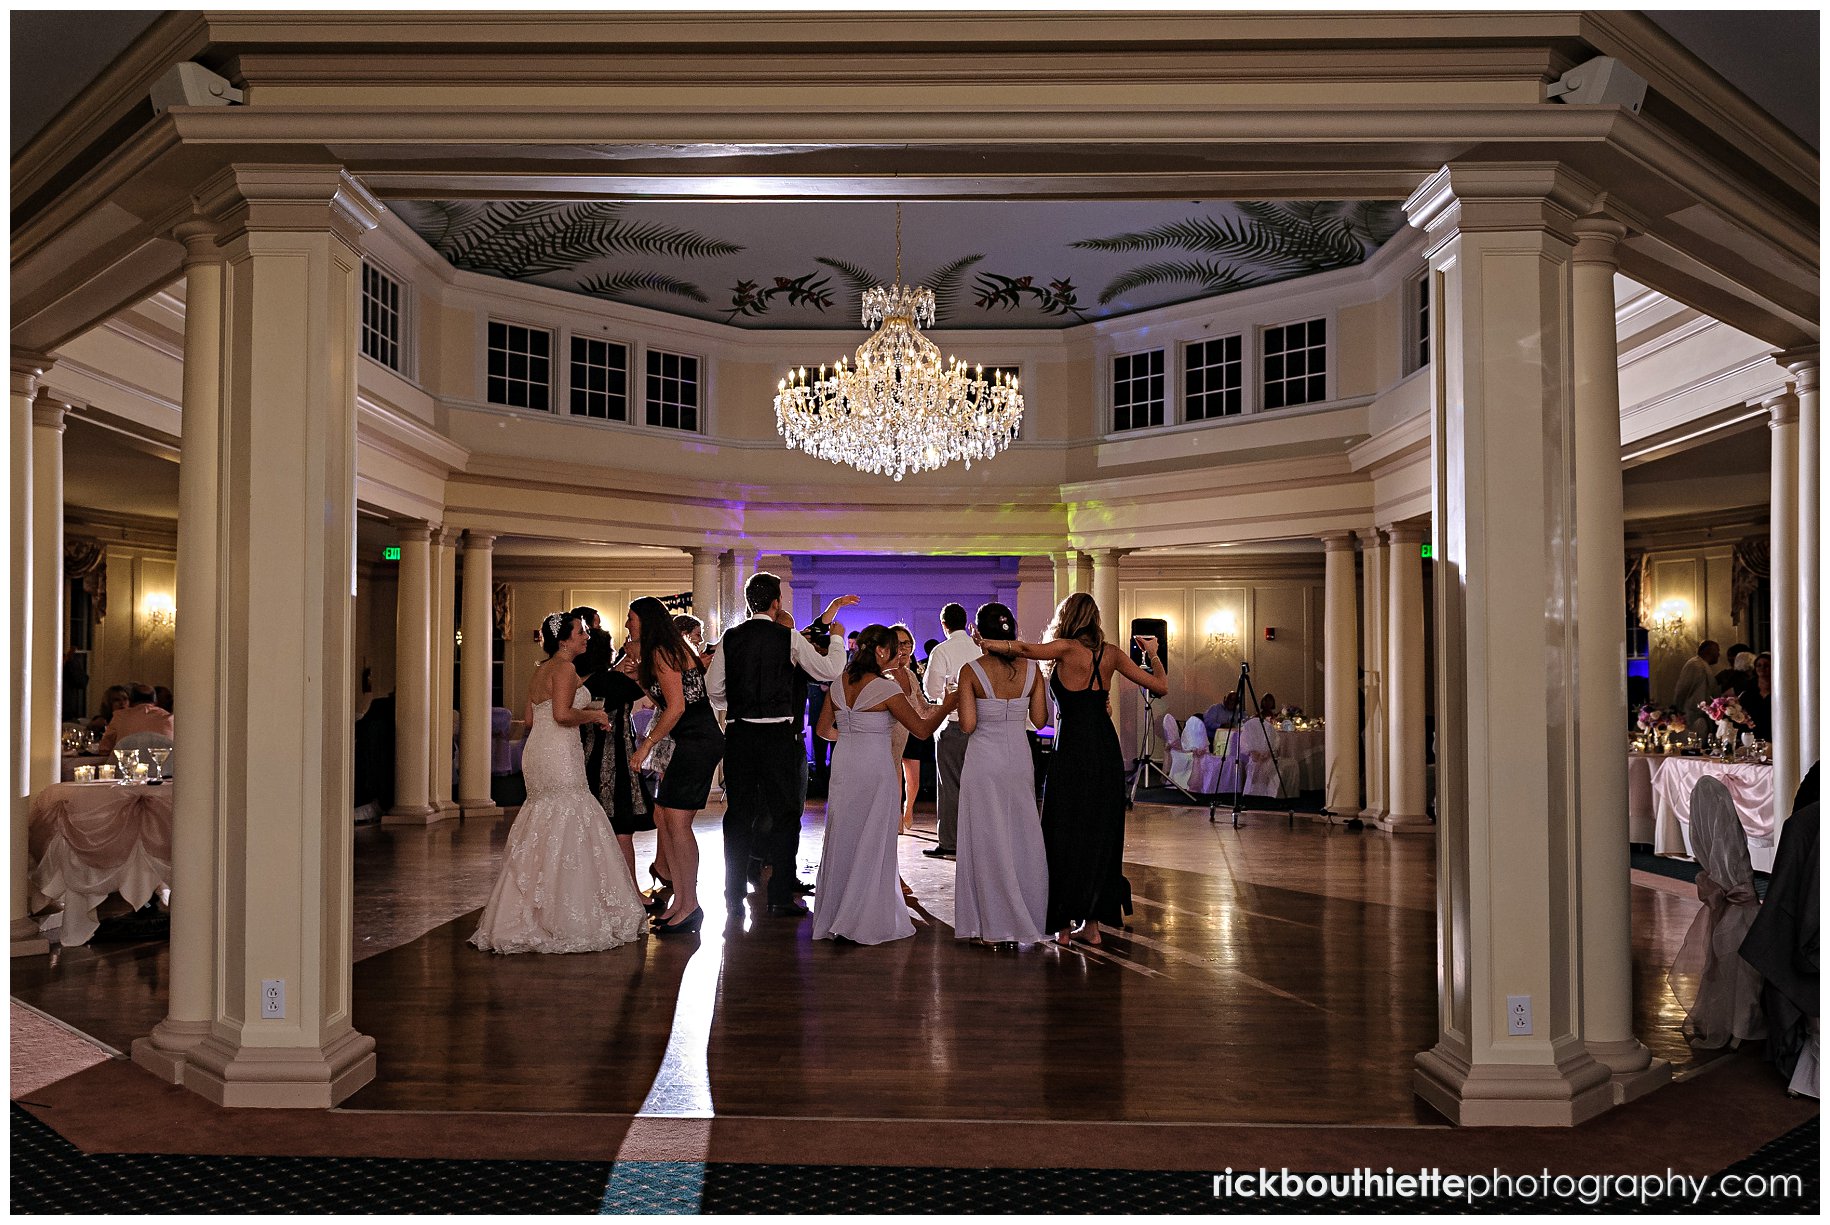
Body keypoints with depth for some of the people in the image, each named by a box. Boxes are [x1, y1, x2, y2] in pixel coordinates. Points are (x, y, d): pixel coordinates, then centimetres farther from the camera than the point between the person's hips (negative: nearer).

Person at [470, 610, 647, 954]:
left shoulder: (539, 671, 17)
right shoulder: (565, 668, -10)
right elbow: (563, 713, -23)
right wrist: (592, 715, -6)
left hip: (537, 752, 9)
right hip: (559, 755, -9)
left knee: (540, 833, 13)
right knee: (567, 832, -6)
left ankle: (522, 917, 16)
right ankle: (566, 919, -4)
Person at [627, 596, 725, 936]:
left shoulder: (662, 653, -12)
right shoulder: (670, 650, 18)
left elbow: (676, 707, -19)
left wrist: (645, 745, -14)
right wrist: (638, 671, 16)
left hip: (697, 742, -11)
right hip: (688, 742, 11)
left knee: (677, 821, -9)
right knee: (662, 817, 10)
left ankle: (690, 905, -1)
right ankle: (679, 899, 15)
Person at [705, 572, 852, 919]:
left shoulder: (730, 638, 1)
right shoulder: (789, 638, -6)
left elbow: (713, 688, 1)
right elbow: (829, 671, 0)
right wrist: (836, 637, 16)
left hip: (739, 734, 3)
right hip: (778, 734, -3)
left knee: (738, 813, 10)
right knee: (783, 813, 6)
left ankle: (735, 896, 15)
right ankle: (781, 897, 7)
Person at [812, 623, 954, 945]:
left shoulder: (839, 683, 5)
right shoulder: (886, 688, -13)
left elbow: (823, 730, 14)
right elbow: (923, 728, -9)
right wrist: (949, 704, 4)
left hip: (843, 768, 6)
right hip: (875, 770, -6)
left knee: (842, 841, 14)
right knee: (872, 844, 4)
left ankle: (831, 918, 22)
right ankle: (866, 921, 9)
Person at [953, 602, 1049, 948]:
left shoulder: (971, 671, -12)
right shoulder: (1030, 668, -2)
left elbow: (967, 725, -15)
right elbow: (1039, 719, 1)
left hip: (984, 761, -3)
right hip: (1020, 760, 4)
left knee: (988, 842, 5)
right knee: (1022, 838, 14)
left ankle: (997, 928, 10)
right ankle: (1025, 921, 23)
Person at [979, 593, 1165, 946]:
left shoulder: (1067, 648, -6)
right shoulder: (1110, 653, 6)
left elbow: (1026, 649, -25)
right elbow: (1160, 686, 6)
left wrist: (987, 644, -13)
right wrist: (1152, 653, 22)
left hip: (1072, 750, -5)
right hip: (1107, 750, 5)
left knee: (1065, 835, 5)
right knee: (1100, 835, 12)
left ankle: (1065, 924, 11)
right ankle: (1092, 923, 17)